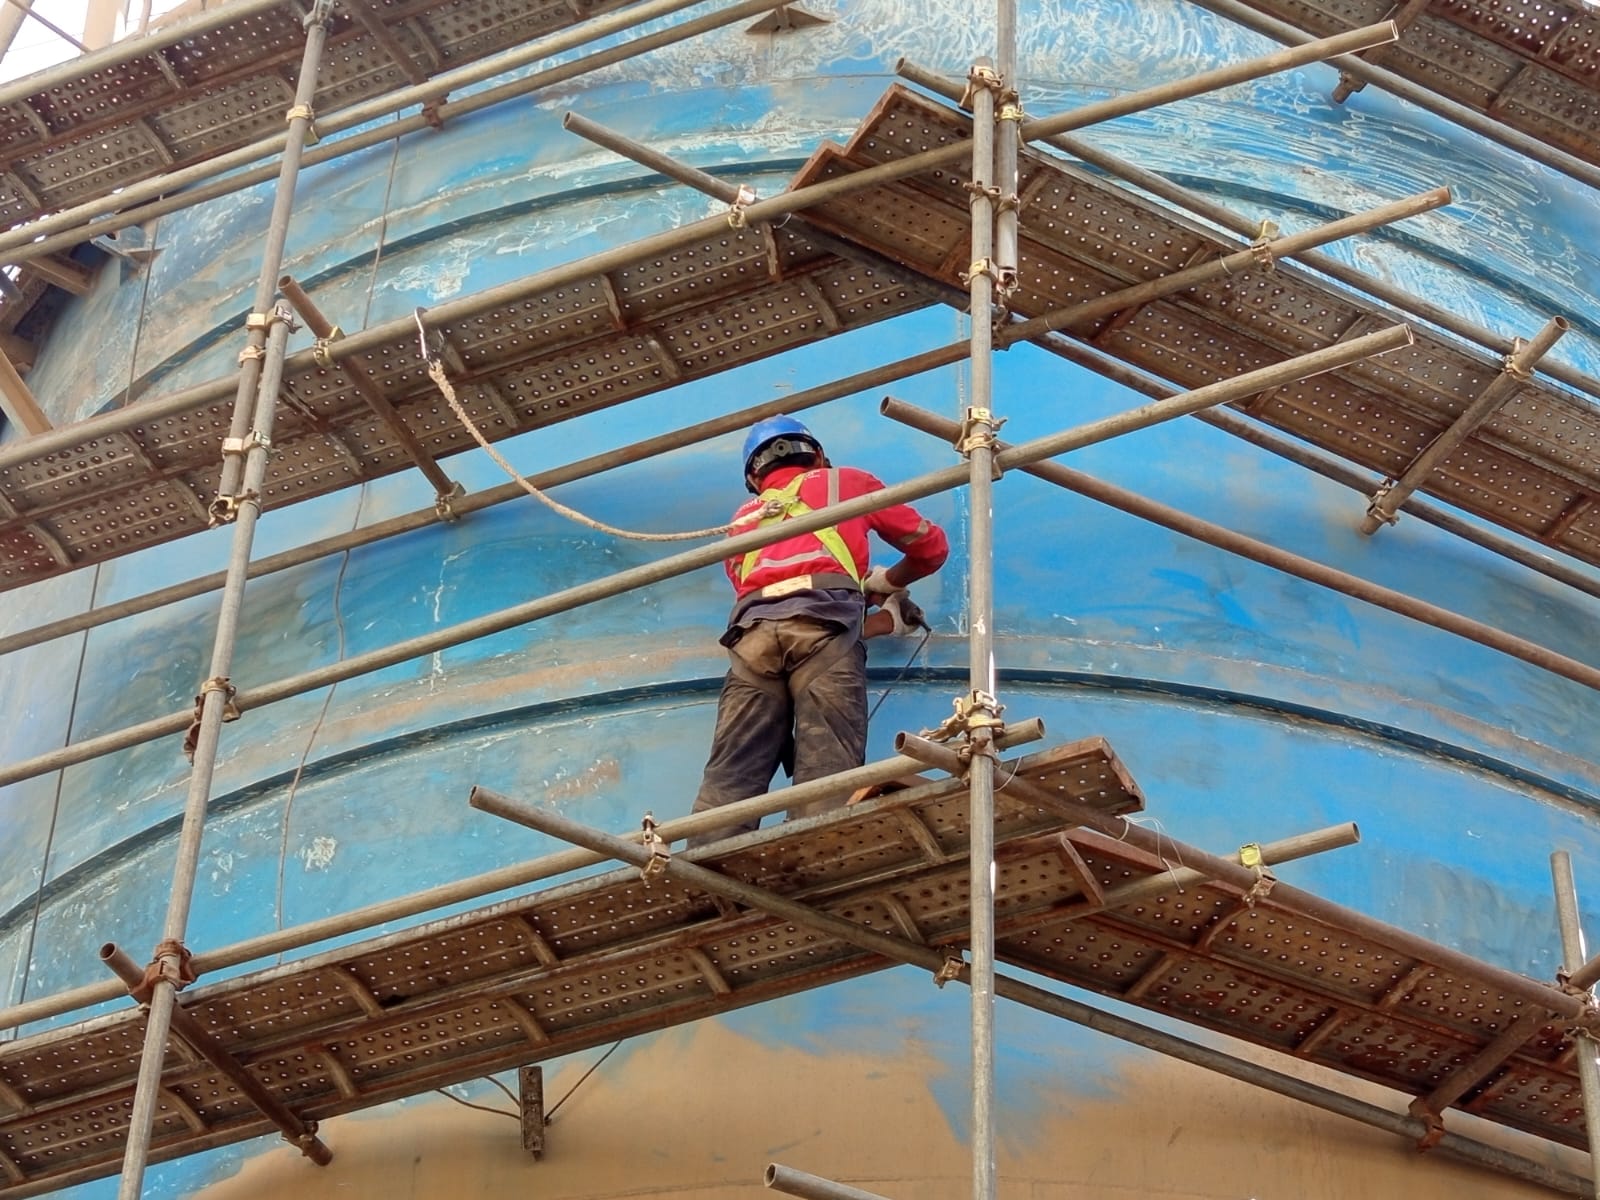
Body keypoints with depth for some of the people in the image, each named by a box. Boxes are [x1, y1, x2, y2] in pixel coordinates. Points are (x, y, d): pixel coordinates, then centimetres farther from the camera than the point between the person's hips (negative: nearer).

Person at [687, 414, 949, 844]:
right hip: (823, 618, -3)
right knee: (826, 774, -14)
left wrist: (890, 620, 42)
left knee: (729, 777, -9)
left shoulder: (744, 519, 39)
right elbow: (931, 545, 33)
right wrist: (886, 582, 53)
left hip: (752, 632, 3)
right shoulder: (846, 482, 31)